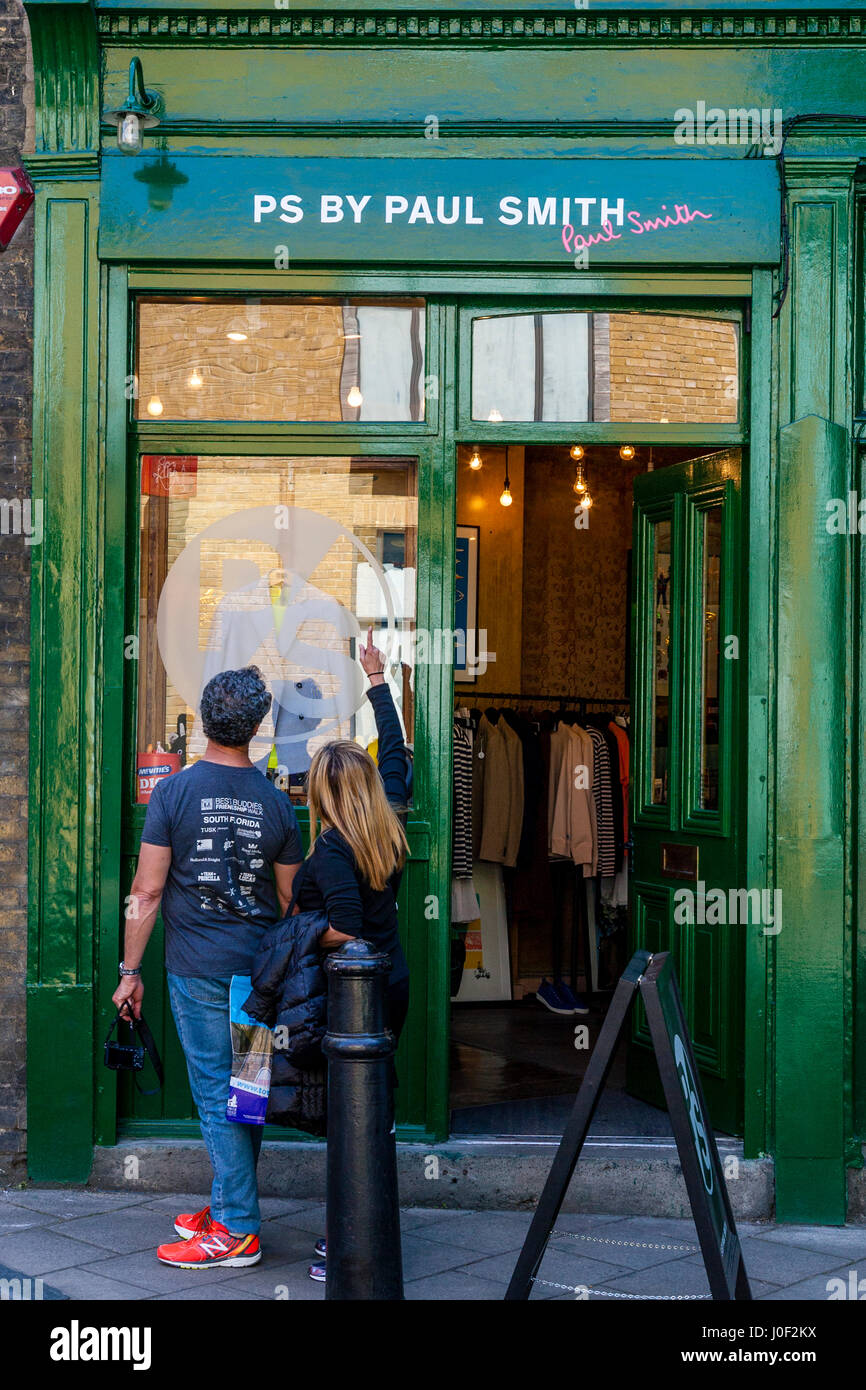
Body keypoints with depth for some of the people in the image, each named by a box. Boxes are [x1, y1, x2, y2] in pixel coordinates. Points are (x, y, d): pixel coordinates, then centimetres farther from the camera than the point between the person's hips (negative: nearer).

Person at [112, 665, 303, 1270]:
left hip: (198, 968, -4)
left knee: (216, 1093, 0)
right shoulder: (277, 802, 2)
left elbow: (148, 891, -8)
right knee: (245, 1092, 13)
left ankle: (236, 1230, 4)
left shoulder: (175, 791, -8)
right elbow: (291, 899, 9)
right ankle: (228, 1205, 25)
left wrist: (130, 971, 0)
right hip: (261, 968, 4)